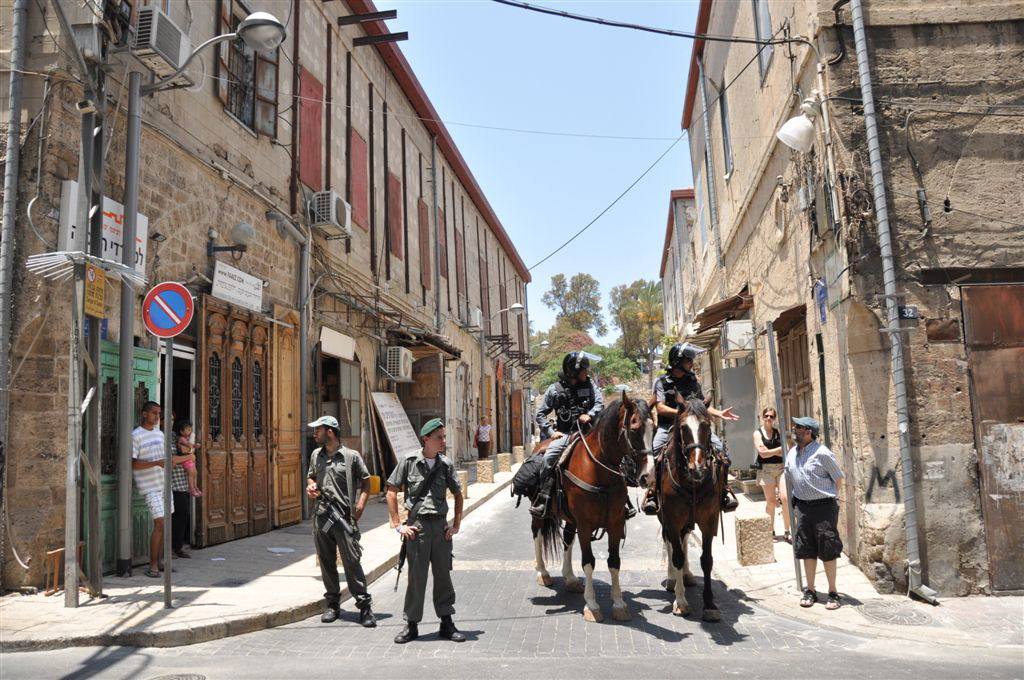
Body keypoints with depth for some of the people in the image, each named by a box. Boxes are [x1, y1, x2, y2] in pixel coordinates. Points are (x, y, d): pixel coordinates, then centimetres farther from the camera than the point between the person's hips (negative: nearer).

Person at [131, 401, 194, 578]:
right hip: (151, 486, -7)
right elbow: (132, 463, -16)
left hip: (165, 484, 7)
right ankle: (153, 565, -1)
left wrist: (188, 457, 23)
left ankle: (158, 561, 17)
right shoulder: (136, 436, -9)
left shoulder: (160, 434, 13)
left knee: (164, 524, 8)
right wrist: (157, 463, -25)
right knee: (160, 524, -12)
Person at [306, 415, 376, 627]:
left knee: (351, 561, -6)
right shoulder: (316, 455, 11)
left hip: (344, 516, -5)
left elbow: (366, 481, 4)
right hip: (322, 516, 5)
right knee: (326, 562, 10)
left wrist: (361, 504, -9)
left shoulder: (351, 456, -3)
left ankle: (364, 605, 1)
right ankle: (332, 603, 22)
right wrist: (310, 485, 2)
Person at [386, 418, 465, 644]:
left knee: (443, 574, 9)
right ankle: (411, 624, 16)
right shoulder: (409, 462, -4)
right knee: (416, 576, 3)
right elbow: (392, 492, 0)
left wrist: (456, 524, 8)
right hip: (417, 525, -3)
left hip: (440, 525, 3)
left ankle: (447, 623, 19)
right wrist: (398, 525, -4)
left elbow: (457, 494, 15)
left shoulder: (445, 464, 5)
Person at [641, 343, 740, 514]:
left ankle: (724, 491, -9)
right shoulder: (661, 381, 3)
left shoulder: (694, 380, 16)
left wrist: (719, 413, 5)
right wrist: (680, 412, -21)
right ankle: (652, 493, -25)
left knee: (718, 446, -20)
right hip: (668, 425, -3)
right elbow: (660, 407, -7)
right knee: (655, 449, -31)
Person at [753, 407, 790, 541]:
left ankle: (787, 532, -3)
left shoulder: (779, 432, 12)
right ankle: (771, 530, 17)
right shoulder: (758, 433, 3)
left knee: (785, 499, -11)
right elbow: (762, 453, -10)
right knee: (771, 502, 2)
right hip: (766, 469, -2)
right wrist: (779, 449, -6)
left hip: (781, 468, 2)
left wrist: (770, 451, -10)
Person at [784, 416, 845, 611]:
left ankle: (833, 593, 13)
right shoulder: (791, 454, 6)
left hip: (824, 505, -5)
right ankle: (810, 591, 21)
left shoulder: (822, 453, -13)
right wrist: (794, 508, 16)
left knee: (828, 551, 1)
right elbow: (789, 482, 17)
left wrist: (834, 503, 0)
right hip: (802, 506, 6)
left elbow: (839, 480, -4)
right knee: (807, 551, 10)